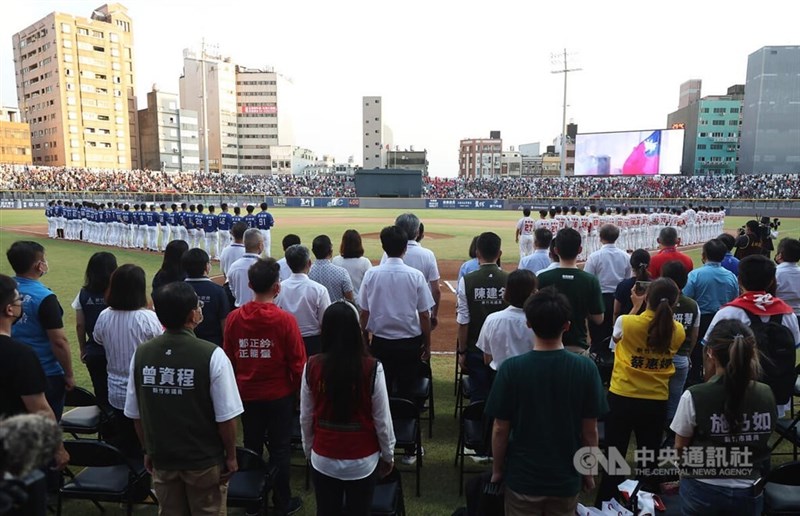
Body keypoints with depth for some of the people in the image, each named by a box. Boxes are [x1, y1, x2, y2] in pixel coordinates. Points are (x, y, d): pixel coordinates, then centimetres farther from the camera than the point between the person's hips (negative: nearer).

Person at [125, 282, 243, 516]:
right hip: (205, 460, -3)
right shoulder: (212, 355, -22)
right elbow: (226, 417, -18)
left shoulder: (141, 354, -9)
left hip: (162, 458, 4)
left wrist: (148, 450, 16)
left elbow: (135, 414, 1)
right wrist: (231, 456, -2)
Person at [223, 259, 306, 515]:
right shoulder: (285, 319, -19)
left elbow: (229, 359, 1)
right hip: (279, 395, -3)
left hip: (247, 394, 3)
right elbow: (297, 363, -13)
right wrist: (298, 390, 4)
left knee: (252, 447, 18)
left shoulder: (234, 318, -9)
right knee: (279, 449, 11)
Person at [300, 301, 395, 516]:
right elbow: (382, 419, -11)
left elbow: (306, 417, -2)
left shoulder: (312, 366, -13)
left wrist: (308, 451, 14)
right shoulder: (372, 368, -19)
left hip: (323, 460, 2)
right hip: (362, 461, -2)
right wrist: (388, 455, 5)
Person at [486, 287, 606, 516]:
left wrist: (497, 469, 4)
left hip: (522, 477, -1)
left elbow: (500, 429, -11)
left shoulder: (511, 368, -19)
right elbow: (590, 431, -7)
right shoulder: (586, 368, -15)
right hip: (567, 478, 2)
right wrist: (588, 471, 9)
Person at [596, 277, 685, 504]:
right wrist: (665, 311, 10)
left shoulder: (625, 322, -17)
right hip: (657, 401, 2)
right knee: (649, 457, 17)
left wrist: (636, 307, 8)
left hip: (622, 398, -2)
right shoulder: (678, 331, -7)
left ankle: (605, 503, 23)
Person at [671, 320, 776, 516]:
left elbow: (680, 448, -9)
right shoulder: (766, 395, -11)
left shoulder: (694, 397, -21)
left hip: (703, 492, -3)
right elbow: (760, 441, 6)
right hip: (749, 494, 3)